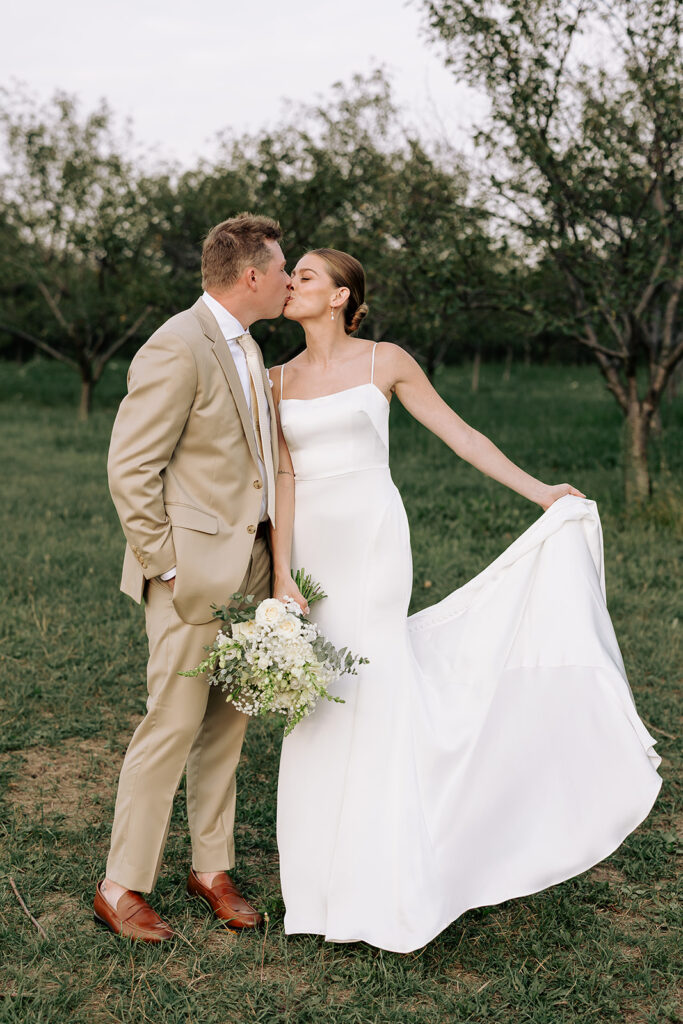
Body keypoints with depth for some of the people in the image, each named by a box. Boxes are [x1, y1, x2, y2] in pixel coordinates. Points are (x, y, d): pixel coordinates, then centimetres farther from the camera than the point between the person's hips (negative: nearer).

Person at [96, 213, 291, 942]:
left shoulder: (244, 345, 14)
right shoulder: (178, 348, -16)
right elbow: (130, 470, -17)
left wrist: (269, 563, 14)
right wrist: (166, 567, -16)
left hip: (247, 568, 9)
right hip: (193, 573, -9)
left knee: (226, 727, 14)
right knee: (172, 728, -1)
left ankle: (211, 867, 28)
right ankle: (120, 888, 15)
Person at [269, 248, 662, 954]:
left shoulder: (385, 362, 0)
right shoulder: (278, 381, 9)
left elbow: (460, 435, 6)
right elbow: (283, 479, 1)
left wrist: (539, 492, 7)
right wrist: (281, 577, -7)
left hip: (371, 538, -4)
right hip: (310, 547, 4)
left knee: (371, 700, -4)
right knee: (318, 711, 7)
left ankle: (378, 894, 9)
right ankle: (331, 881, 23)